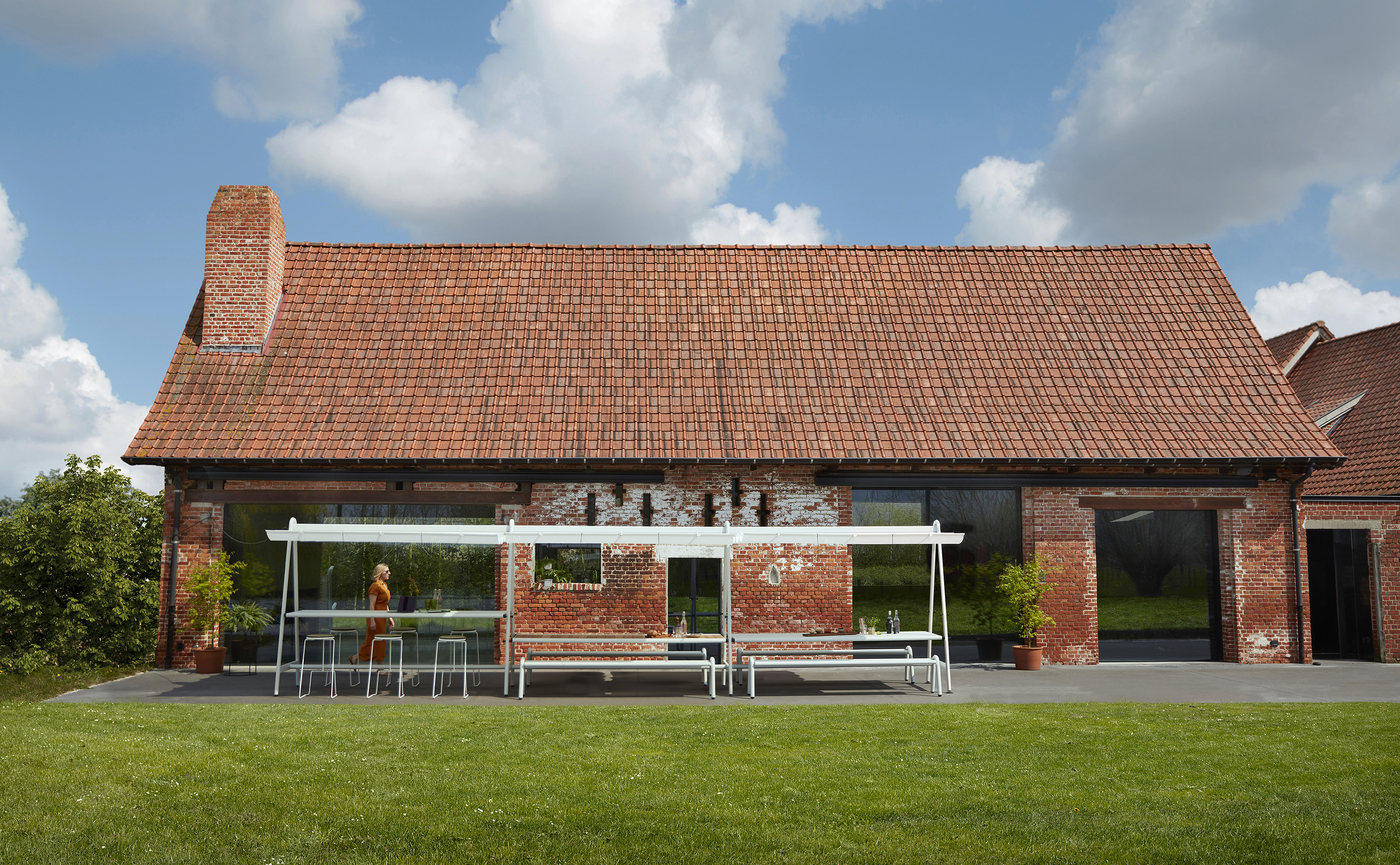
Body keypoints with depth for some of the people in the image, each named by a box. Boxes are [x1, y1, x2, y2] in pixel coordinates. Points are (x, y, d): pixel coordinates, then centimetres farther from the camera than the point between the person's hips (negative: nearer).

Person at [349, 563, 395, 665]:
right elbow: (372, 605, -18)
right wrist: (372, 621, -21)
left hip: (381, 618, 9)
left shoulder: (385, 585, 14)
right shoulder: (375, 586, -14)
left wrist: (389, 618, 18)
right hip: (376, 617, -9)